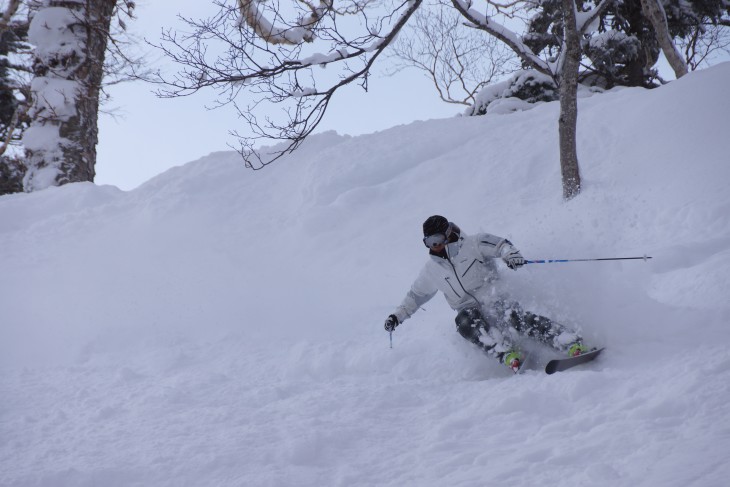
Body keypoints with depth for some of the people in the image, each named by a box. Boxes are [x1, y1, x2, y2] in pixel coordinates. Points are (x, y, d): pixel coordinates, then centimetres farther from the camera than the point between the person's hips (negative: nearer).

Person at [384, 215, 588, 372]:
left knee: (516, 316, -32)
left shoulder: (472, 245, 3)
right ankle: (507, 355, -45)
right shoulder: (432, 270, 16)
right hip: (468, 308, 3)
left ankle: (572, 344, -38)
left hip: (493, 296, -3)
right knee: (465, 322, -33)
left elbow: (500, 244, -7)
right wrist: (397, 316, 19)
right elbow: (415, 295, 28)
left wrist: (511, 254, -29)